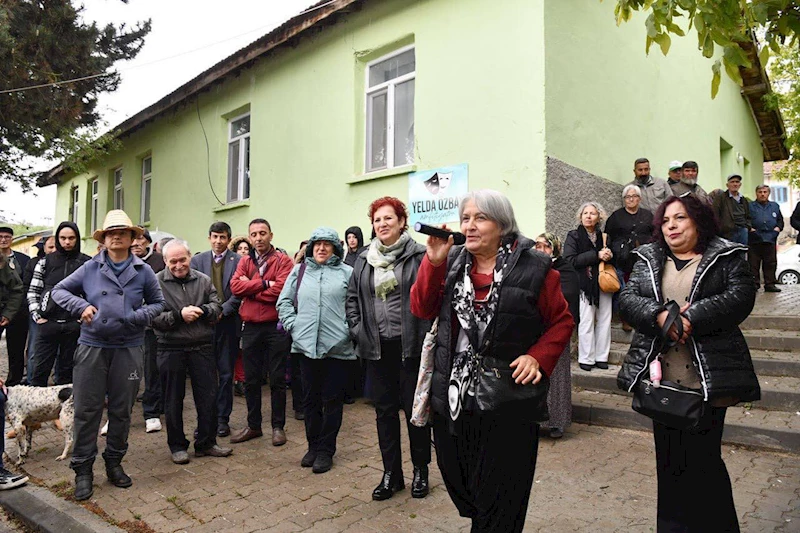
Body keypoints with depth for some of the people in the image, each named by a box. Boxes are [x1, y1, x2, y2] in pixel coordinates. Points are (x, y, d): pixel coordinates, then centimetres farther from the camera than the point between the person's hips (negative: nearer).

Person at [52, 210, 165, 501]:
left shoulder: (143, 271, 2)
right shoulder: (90, 268, 2)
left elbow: (158, 302, 8)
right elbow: (59, 290, 7)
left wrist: (139, 317, -11)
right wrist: (81, 305, -11)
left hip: (128, 349, 1)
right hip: (92, 347, 0)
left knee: (122, 410, 11)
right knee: (86, 409, 3)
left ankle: (114, 462, 28)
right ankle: (82, 469, 18)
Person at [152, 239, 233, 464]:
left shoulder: (203, 281, 6)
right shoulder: (157, 283, -4)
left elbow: (217, 307, 3)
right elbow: (154, 317, -10)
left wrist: (201, 311, -16)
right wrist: (179, 315, -20)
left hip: (202, 347, 3)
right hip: (171, 349, -2)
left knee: (209, 396, 7)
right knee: (174, 400, 10)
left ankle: (206, 443, 23)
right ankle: (177, 446, 26)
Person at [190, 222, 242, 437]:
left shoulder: (238, 261, 1)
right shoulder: (198, 260, 9)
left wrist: (223, 310, -13)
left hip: (227, 322, -2)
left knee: (226, 373, 6)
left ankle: (222, 419, 16)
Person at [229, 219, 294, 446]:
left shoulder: (283, 260, -4)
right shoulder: (245, 261, 9)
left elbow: (281, 289, -18)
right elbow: (235, 286, -6)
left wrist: (249, 287, -8)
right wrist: (264, 284, -16)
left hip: (276, 326, -4)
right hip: (250, 327, 4)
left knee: (277, 379, 6)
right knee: (251, 380, 13)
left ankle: (278, 426, 19)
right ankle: (253, 425, 27)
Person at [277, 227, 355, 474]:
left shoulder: (346, 272, 1)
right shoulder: (299, 271, 10)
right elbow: (284, 301, 12)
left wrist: (348, 329, -10)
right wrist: (293, 325, 1)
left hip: (337, 346, -3)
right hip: (307, 345, 3)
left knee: (333, 400, 7)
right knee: (311, 398, 13)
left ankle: (326, 450, 21)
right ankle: (313, 445, 29)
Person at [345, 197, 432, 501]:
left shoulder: (419, 256, -5)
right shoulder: (364, 260, 10)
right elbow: (352, 298, 15)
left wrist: (424, 335, -12)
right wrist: (357, 330, 4)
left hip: (411, 347, -4)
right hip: (377, 348, 5)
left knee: (415, 408, 8)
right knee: (384, 410, 12)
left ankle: (420, 470, 27)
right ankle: (391, 473, 26)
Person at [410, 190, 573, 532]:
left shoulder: (533, 267, -8)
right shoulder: (452, 261, 5)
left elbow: (562, 322, 0)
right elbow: (422, 310, 0)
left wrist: (538, 357, -16)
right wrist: (434, 262, -10)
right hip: (452, 399, 4)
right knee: (461, 491, 19)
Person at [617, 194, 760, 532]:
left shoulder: (726, 258, 3)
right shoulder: (649, 260, 11)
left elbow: (741, 296, -12)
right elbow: (627, 299, 1)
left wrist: (691, 318, -22)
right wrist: (659, 315, -18)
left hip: (709, 377, -3)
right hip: (662, 377, 3)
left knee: (704, 460, 3)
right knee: (669, 461, 13)